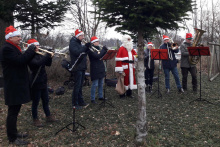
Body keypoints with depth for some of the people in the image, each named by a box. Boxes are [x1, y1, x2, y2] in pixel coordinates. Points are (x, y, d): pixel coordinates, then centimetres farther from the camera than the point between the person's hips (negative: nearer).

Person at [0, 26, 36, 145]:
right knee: (13, 111, -3)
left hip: (18, 84, 10)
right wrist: (31, 49, -16)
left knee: (15, 110, 18)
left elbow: (22, 60, 16)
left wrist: (32, 52, 2)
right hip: (13, 86, -10)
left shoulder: (13, 48, 18)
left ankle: (14, 132, 31)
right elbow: (20, 60, -26)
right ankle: (12, 138, 7)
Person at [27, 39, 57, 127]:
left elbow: (48, 64, 9)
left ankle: (48, 116, 27)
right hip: (36, 83, -8)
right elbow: (38, 63, -31)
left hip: (43, 82, 8)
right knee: (35, 102, 4)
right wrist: (47, 55, -27)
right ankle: (35, 119, 16)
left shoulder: (39, 55, 11)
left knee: (46, 100, 15)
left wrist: (50, 57, -9)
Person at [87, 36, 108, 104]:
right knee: (95, 84, -5)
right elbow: (97, 56, -26)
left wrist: (105, 51, -2)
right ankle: (92, 99, 4)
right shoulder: (90, 49, -12)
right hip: (95, 69, -9)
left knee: (101, 84, 15)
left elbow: (102, 56, 15)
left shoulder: (98, 48, 14)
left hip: (100, 68, 9)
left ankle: (100, 96, 26)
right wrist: (103, 50, -19)